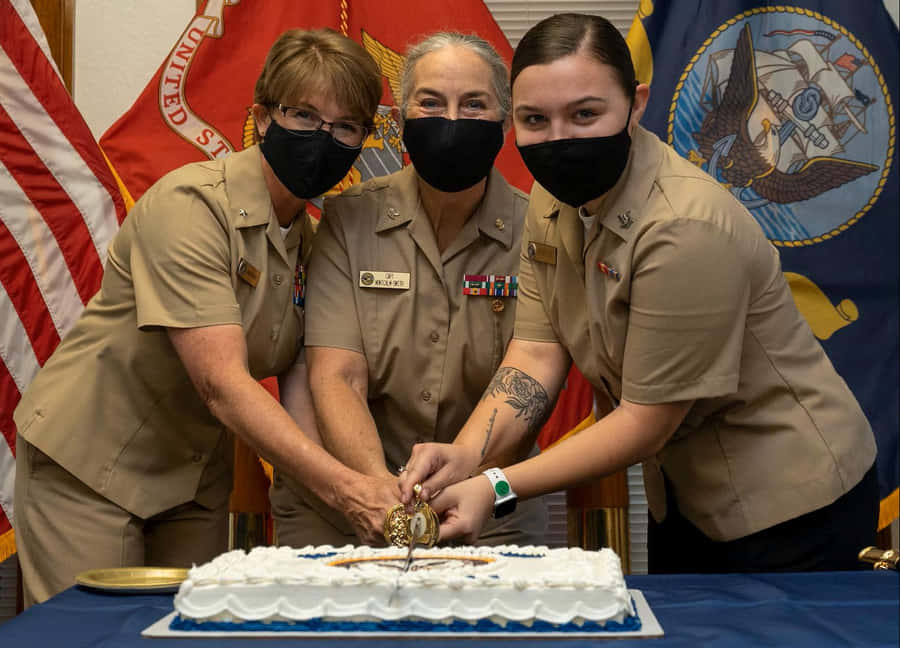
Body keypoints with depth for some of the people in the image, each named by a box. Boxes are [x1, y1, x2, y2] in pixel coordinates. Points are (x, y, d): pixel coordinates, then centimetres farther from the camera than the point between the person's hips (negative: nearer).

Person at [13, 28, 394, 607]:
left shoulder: (315, 238, 0)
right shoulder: (188, 205, -22)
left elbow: (300, 383, -9)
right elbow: (222, 383, -31)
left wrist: (362, 491, -26)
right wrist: (343, 484, -39)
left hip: (195, 474, 7)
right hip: (88, 459, -6)